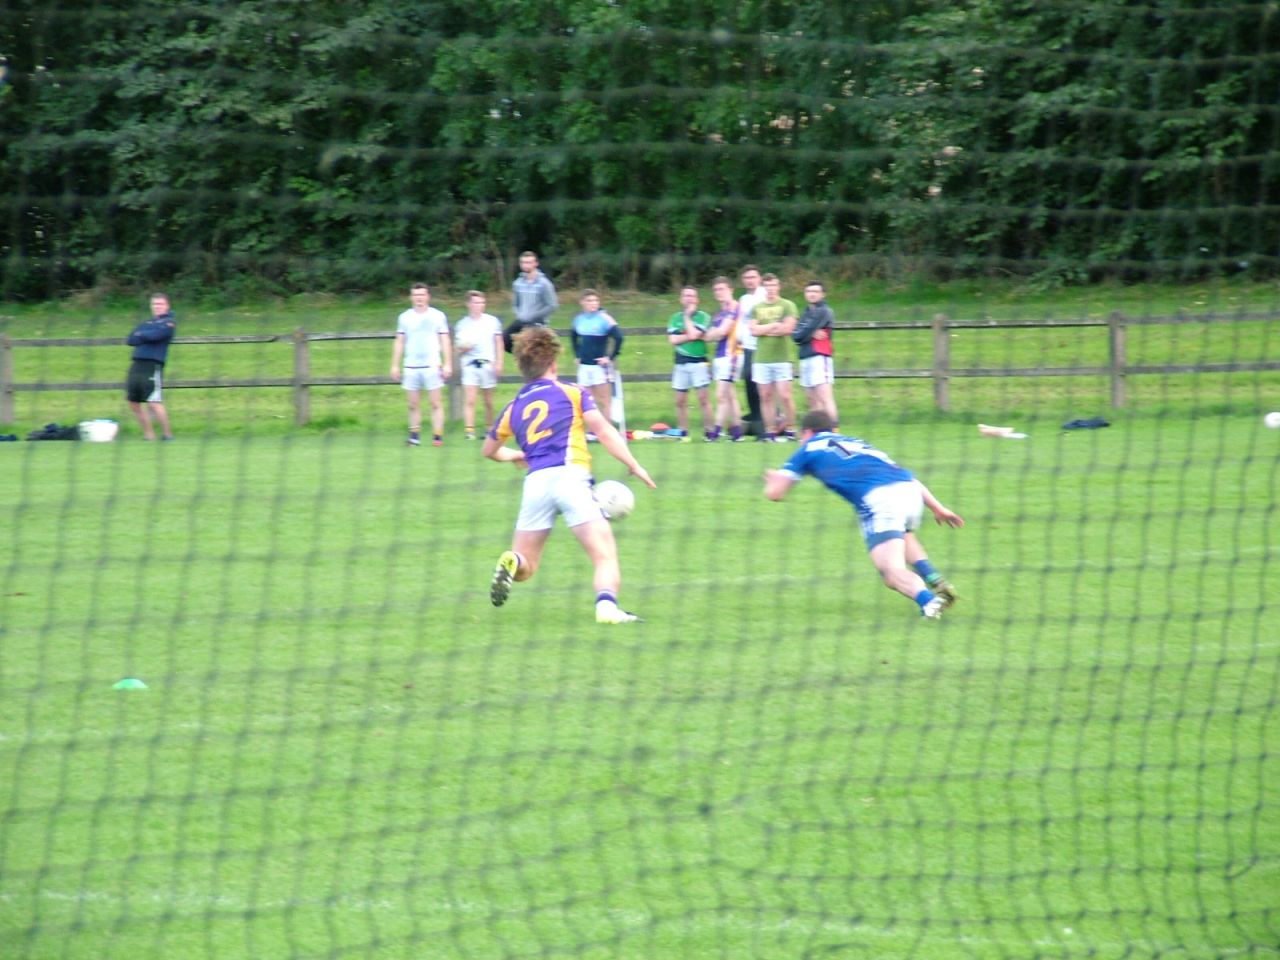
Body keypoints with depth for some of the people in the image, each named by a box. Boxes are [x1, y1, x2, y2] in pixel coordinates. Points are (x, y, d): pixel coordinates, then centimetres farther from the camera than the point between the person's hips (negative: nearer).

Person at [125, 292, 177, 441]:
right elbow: (131, 340, 11)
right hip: (136, 364, 8)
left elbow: (155, 335, -16)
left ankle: (167, 433, -7)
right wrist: (146, 337, -5)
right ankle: (148, 434, 17)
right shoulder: (147, 322, 21)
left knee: (154, 403, -15)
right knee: (134, 403, 8)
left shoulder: (168, 323, 1)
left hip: (153, 366, -8)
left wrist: (140, 335, 2)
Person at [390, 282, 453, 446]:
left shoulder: (437, 316, 4)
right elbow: (399, 343, 13)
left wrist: (448, 364, -3)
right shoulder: (405, 317, 10)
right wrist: (395, 366, 8)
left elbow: (445, 341, 5)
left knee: (436, 403, -5)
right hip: (411, 367, 2)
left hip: (432, 366, -2)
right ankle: (414, 435, 5)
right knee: (413, 405, 1)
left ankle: (438, 436, -5)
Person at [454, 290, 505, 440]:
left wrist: (499, 363, 0)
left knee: (488, 401, 9)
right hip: (470, 365, -1)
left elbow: (498, 343, 9)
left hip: (488, 364, 1)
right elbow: (458, 350, 9)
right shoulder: (462, 325, 5)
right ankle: (470, 431, -21)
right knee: (469, 400, -14)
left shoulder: (492, 321, 6)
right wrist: (464, 348, -14)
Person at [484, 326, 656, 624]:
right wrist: (633, 465, 2)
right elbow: (602, 429, -1)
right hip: (570, 476, -3)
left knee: (524, 567, 15)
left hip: (535, 481, 3)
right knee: (605, 557, -6)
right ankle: (607, 605, -35)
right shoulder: (571, 392, 12)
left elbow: (488, 450, 37)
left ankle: (511, 563, -21)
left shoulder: (514, 408, 22)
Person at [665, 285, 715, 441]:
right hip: (681, 363, 4)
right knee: (680, 401, 5)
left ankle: (708, 431, -6)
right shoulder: (675, 318, 10)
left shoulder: (703, 317, 0)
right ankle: (682, 433, 12)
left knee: (703, 398, -9)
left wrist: (687, 316, -4)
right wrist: (689, 336, -9)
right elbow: (673, 340, 0)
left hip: (699, 362, -4)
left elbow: (694, 334, -15)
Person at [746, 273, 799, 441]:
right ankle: (770, 431, 7)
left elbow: (788, 328, -9)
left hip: (781, 358, -3)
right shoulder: (757, 308, 13)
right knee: (766, 396, 3)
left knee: (785, 396, -8)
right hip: (761, 358, 3)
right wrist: (775, 326, -6)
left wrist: (764, 329, -4)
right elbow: (753, 330, 1)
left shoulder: (787, 306, 3)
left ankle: (788, 429, 3)